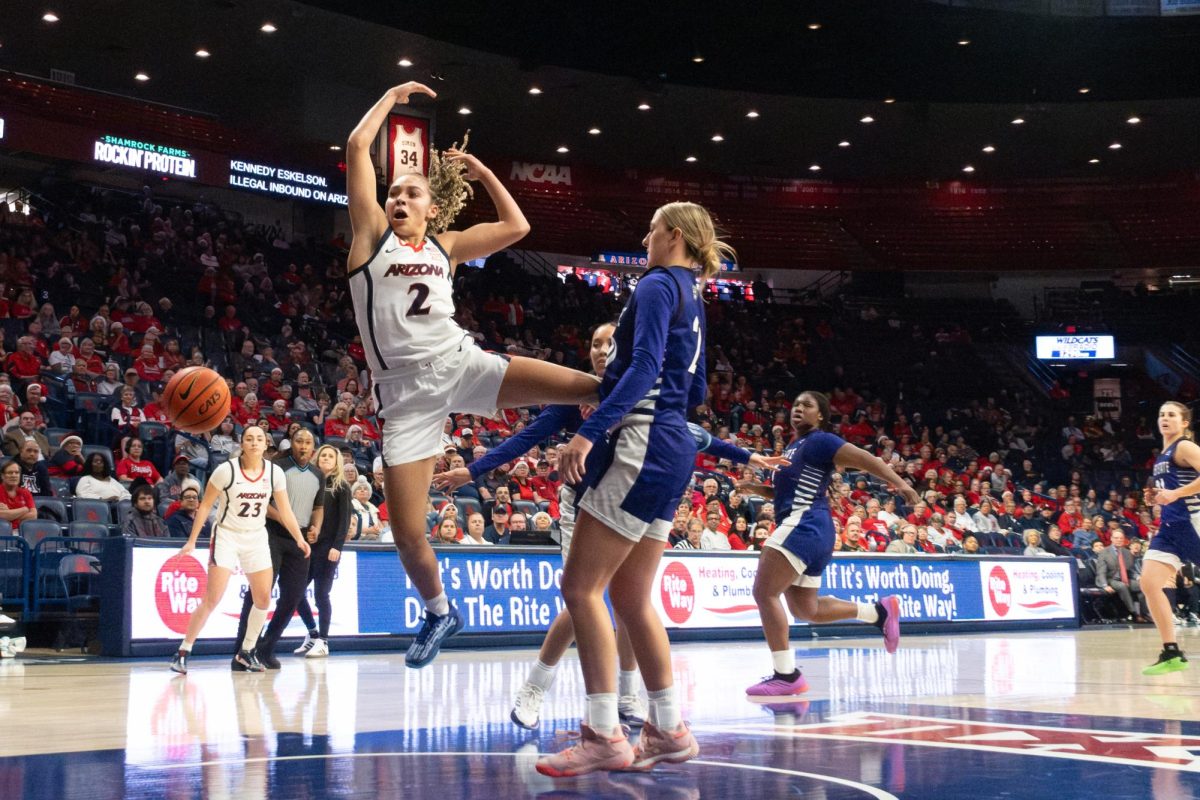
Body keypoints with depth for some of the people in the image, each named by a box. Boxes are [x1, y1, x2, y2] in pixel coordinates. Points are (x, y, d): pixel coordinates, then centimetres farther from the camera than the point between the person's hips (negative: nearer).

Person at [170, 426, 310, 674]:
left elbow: (285, 511, 6)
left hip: (257, 539, 4)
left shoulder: (274, 473, -3)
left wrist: (299, 538, -4)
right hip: (227, 536, -4)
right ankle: (183, 652, -2)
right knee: (212, 599, -12)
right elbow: (205, 506, -6)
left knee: (263, 599, 1)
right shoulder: (227, 470, -13)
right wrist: (192, 540, -8)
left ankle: (246, 653, 18)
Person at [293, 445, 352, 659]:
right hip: (308, 545, 5)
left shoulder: (341, 487, 1)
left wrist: (337, 546, -15)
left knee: (321, 594, -4)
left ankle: (323, 641, 4)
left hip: (327, 547, -5)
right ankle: (312, 633, 21)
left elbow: (344, 520, -5)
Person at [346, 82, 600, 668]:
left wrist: (481, 172, 21)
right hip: (405, 393, -2)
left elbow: (516, 227, 22)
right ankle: (439, 612, 25)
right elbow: (357, 146, -1)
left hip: (460, 363, 2)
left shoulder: (445, 245, 15)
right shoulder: (372, 233, 6)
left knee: (581, 387, -22)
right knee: (406, 534, -1)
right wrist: (393, 97, 11)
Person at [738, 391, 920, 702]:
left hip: (804, 525, -10)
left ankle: (786, 674, -13)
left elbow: (865, 459, -15)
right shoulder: (792, 447, 21)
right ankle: (880, 611, 21)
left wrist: (900, 483, -26)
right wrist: (754, 488, 16)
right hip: (804, 528, 10)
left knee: (765, 592, -14)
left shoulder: (820, 441, -6)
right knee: (805, 609, 15)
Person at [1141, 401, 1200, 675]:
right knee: (1149, 582, -3)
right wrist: (1156, 497, 12)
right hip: (1170, 527, 8)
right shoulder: (1162, 457, 17)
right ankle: (1172, 654, 0)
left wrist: (1174, 494, -24)